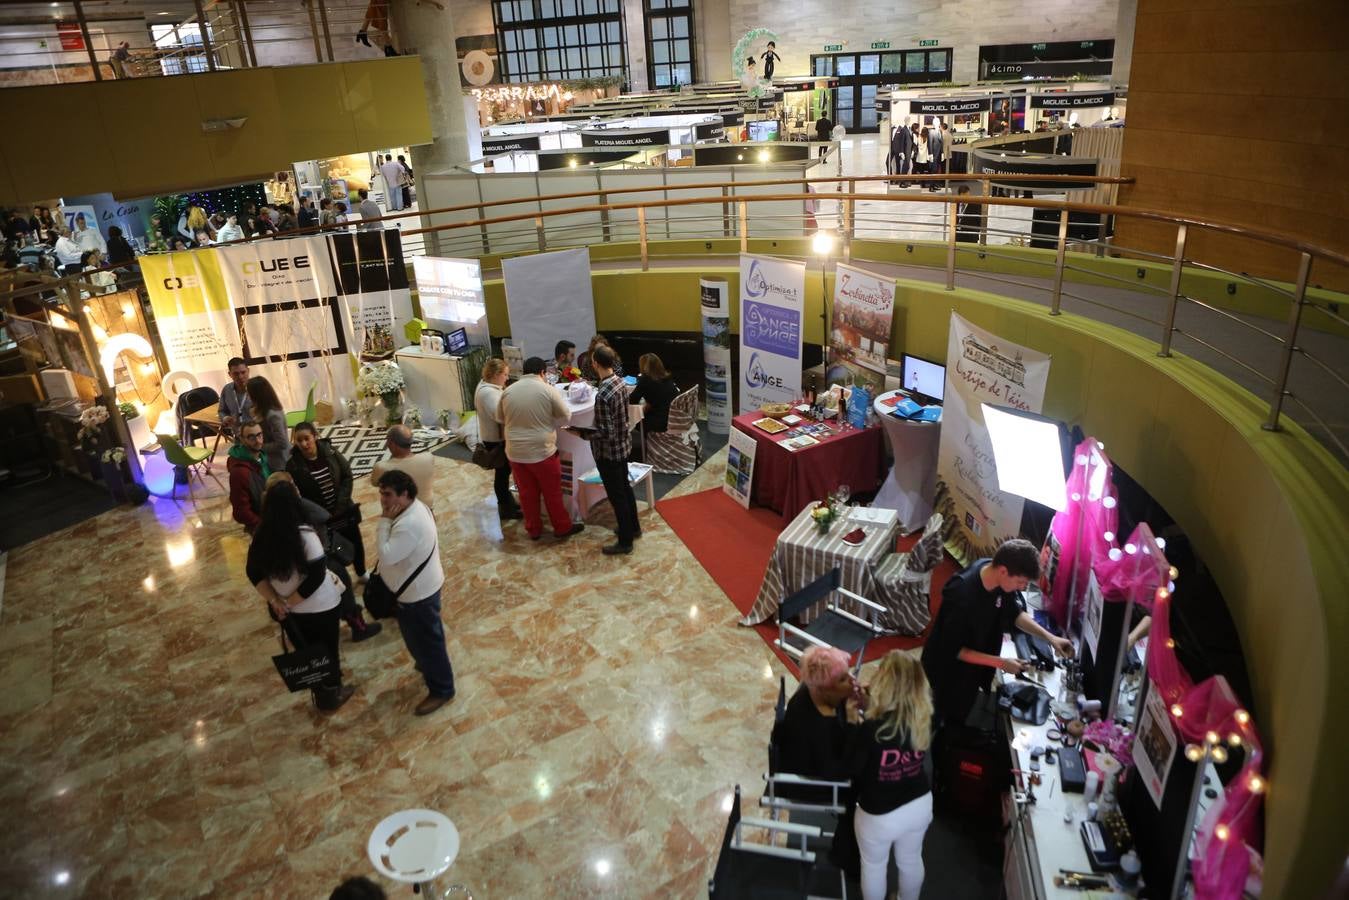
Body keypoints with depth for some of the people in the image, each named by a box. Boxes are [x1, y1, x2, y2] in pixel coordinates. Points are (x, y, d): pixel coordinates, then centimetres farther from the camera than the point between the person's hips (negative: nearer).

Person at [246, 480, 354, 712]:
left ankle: (320, 694, 43)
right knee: (328, 650, 17)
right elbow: (317, 575, -26)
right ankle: (332, 695, 35)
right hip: (319, 606, -5)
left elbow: (253, 572, -1)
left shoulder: (262, 535, -9)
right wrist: (290, 602, -14)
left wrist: (274, 600, -5)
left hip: (289, 610, 5)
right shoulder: (304, 534, -27)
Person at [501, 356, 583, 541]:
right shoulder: (549, 390, -11)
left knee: (527, 493, 16)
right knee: (552, 493, 11)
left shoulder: (507, 391, 0)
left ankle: (533, 530, 27)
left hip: (515, 452, 4)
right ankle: (562, 528, 23)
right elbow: (566, 417, -2)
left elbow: (501, 420, 13)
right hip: (542, 451, -3)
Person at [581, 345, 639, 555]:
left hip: (609, 451, -9)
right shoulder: (619, 381, -3)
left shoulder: (603, 395, -30)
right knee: (625, 488, 24)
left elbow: (606, 433, -27)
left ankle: (625, 542, 20)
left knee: (616, 496, 6)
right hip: (623, 445, 9)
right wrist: (593, 425, 14)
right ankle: (633, 527, 42)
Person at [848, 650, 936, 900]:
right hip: (920, 804, 5)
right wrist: (868, 697, 0)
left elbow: (852, 769, -18)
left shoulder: (872, 729, -34)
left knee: (874, 866, 25)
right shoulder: (922, 717, -17)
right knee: (911, 861, 31)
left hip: (880, 814, -5)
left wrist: (854, 723, -9)